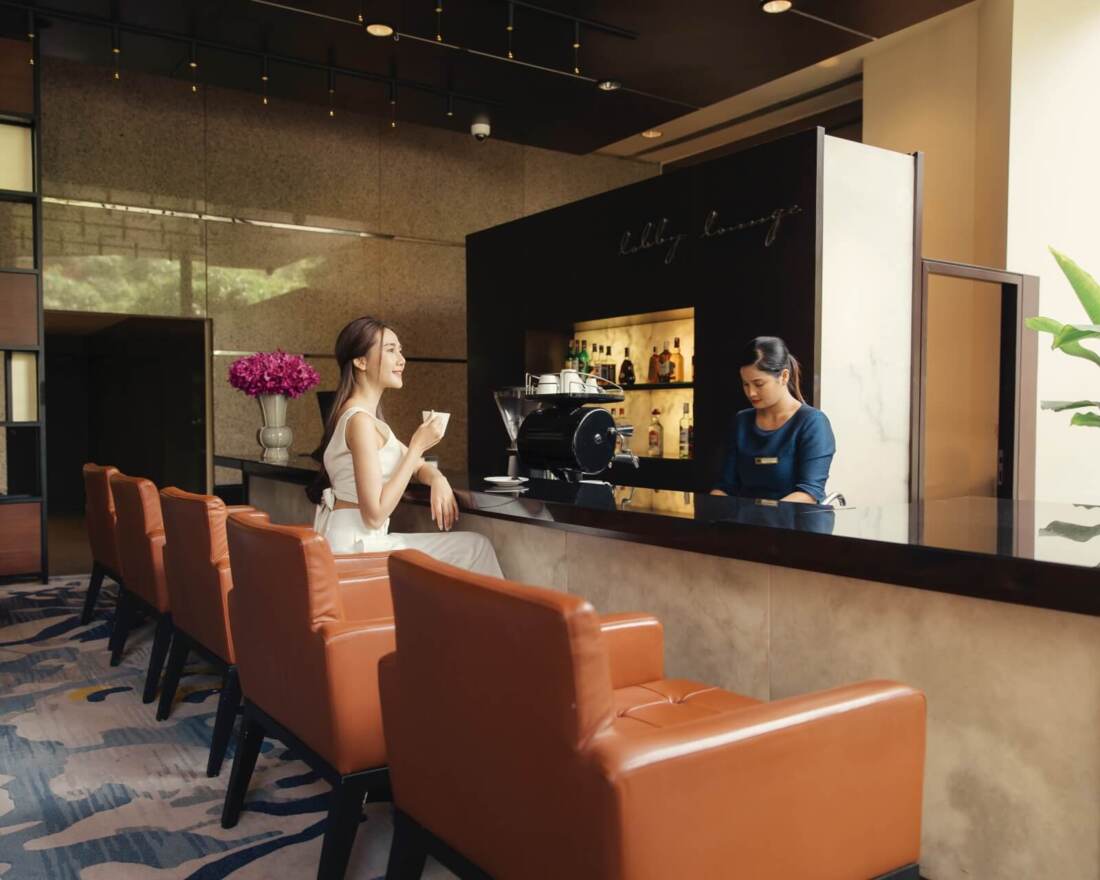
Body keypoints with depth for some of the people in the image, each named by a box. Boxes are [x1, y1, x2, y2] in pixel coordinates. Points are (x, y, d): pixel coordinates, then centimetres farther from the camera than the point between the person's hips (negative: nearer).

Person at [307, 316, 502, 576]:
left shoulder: (360, 414, 13)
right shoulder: (361, 420, -18)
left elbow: (417, 466, 20)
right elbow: (374, 515, -22)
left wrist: (438, 480, -4)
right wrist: (418, 446, -17)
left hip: (354, 541, 9)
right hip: (355, 546, -9)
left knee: (474, 545, 7)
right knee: (474, 548, -7)